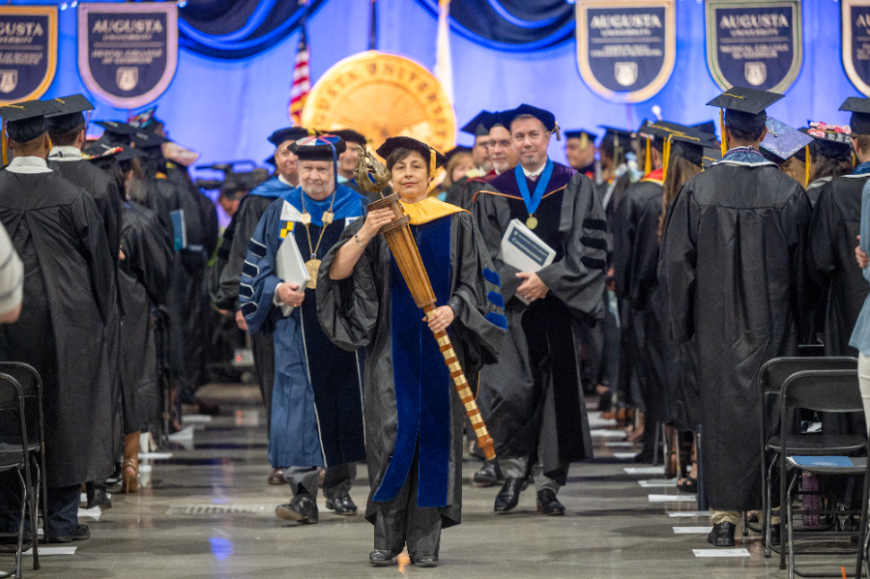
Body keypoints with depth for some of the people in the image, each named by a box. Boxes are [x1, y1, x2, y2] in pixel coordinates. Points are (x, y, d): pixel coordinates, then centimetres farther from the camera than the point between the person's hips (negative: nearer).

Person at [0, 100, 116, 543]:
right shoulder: (73, 198, -9)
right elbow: (101, 264, 0)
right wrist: (100, 322, 14)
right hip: (67, 323, -2)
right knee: (66, 412, 6)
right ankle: (61, 518, 9)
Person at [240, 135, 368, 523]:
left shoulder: (357, 211, 6)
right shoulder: (280, 213, 8)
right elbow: (257, 268, 9)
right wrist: (277, 290, -10)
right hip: (296, 325, 0)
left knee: (344, 400, 6)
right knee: (297, 401, -9)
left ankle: (339, 488, 20)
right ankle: (303, 494, -11)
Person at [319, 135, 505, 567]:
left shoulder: (456, 224, 6)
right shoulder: (377, 221, 5)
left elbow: (474, 280, 3)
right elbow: (336, 273, -7)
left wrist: (452, 309, -16)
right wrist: (364, 235, -22)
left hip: (441, 348, 1)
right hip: (392, 348, -1)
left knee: (435, 434, 0)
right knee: (392, 432, -7)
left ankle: (426, 541, 4)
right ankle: (386, 538, 1)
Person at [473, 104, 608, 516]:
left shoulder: (575, 188, 5)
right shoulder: (493, 194, 9)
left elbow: (590, 249, -3)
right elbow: (487, 252, 4)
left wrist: (547, 280, -12)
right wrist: (517, 283, -12)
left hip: (560, 305, 0)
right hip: (510, 308, 0)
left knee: (558, 390, 0)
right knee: (509, 391, -12)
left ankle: (548, 482, 9)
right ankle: (514, 470, 6)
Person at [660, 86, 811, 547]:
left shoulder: (699, 190, -7)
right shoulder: (788, 192, -5)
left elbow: (677, 262, -3)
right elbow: (803, 266, 1)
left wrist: (682, 324, 8)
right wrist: (796, 322, 12)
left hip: (718, 324, 0)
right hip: (772, 325, 0)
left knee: (722, 410, 5)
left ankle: (725, 514, 4)